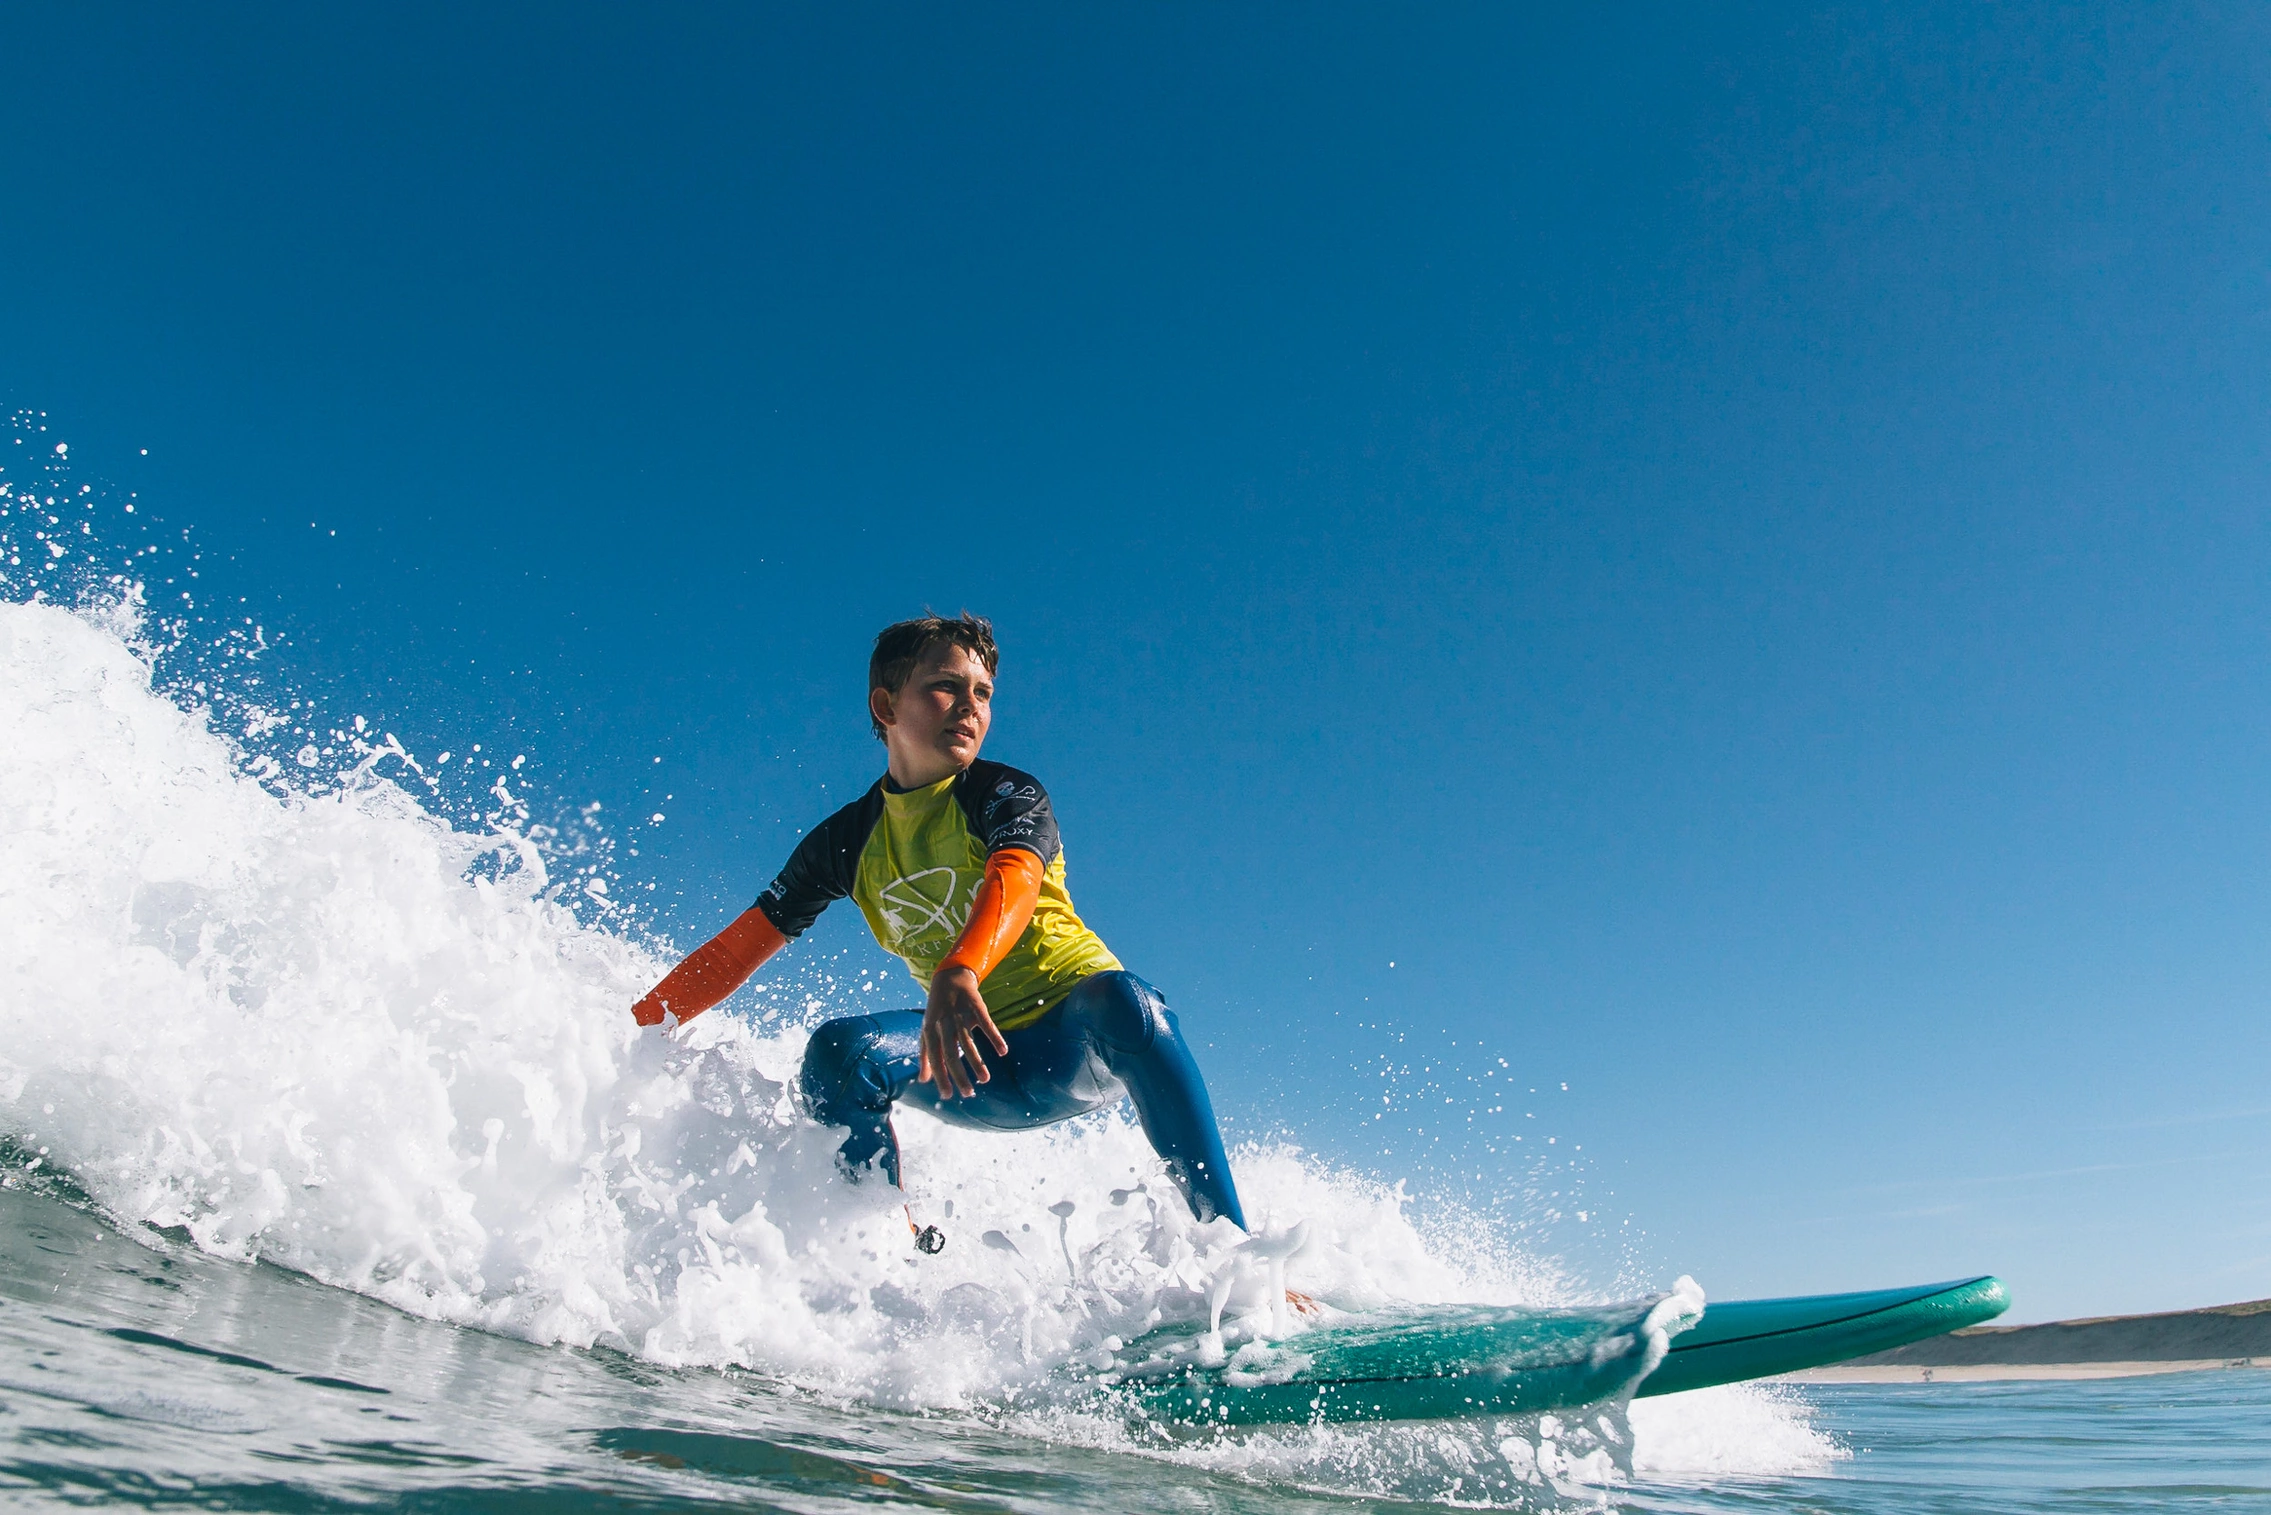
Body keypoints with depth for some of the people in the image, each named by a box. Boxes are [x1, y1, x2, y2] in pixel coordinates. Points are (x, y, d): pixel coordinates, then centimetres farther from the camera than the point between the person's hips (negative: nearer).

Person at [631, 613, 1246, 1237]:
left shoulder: (1007, 793, -7)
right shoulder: (847, 840, 5)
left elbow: (1014, 882, -30)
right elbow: (738, 950, 8)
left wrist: (959, 971, -50)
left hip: (1079, 1044, -3)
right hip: (984, 1073, 3)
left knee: (1117, 996, -36)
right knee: (838, 1050, -23)